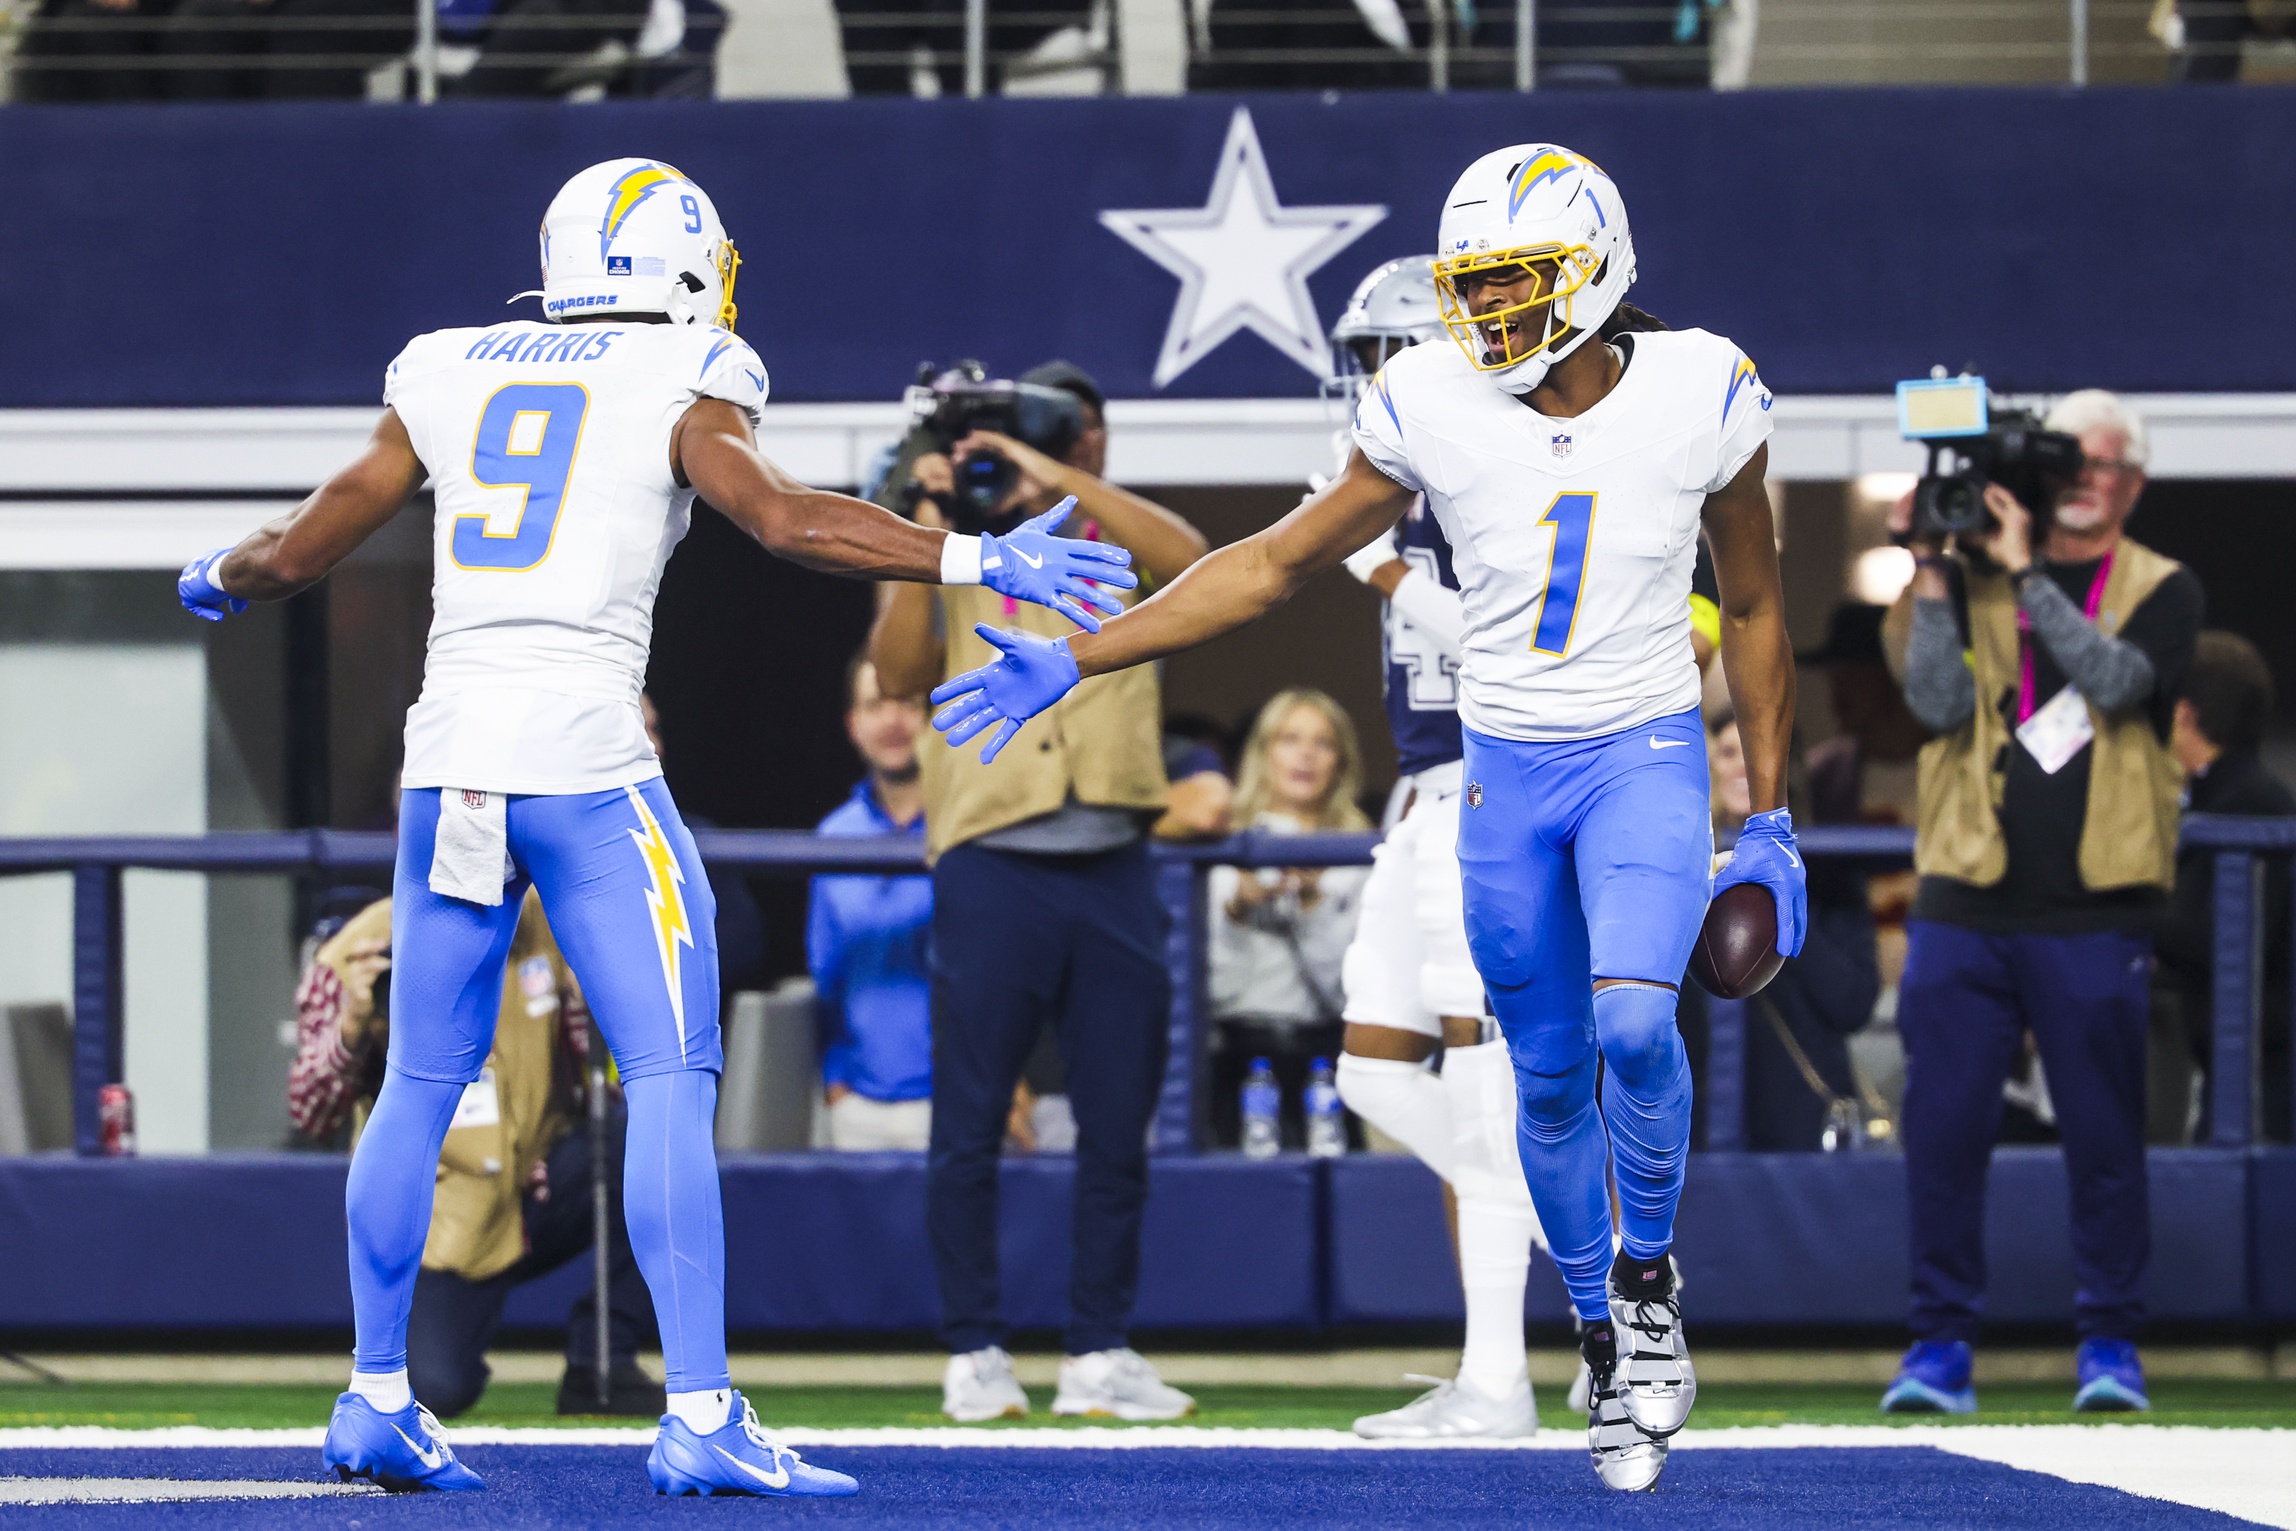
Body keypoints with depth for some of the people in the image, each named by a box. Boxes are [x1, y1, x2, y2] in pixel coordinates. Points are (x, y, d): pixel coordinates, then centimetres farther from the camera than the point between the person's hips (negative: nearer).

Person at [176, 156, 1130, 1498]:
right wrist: (977, 561, -14)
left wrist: (220, 581, 38)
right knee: (672, 1085, -4)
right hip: (586, 759, -5)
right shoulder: (677, 389, 0)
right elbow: (784, 518, -15)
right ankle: (702, 1415, -11)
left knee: (422, 1085, 16)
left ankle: (378, 1399, 20)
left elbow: (297, 555, 17)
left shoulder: (448, 382, 13)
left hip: (452, 757, 5)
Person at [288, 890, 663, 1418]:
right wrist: (351, 1028, -34)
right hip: (441, 1227, -3)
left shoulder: (548, 925, -2)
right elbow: (312, 1120, -16)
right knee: (436, 1389, -26)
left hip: (547, 1191, 3)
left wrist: (588, 1004, -21)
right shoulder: (354, 958, -11)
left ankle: (600, 1366, -13)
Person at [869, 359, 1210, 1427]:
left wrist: (1056, 478, -14)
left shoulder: (1122, 549, 14)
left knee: (1117, 1129, 4)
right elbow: (898, 674, -3)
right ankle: (974, 1355, 4)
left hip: (1113, 869, 2)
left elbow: (1187, 557, -10)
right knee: (970, 1126, -2)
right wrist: (925, 534, -10)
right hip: (992, 866, -2)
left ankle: (1098, 1355, 11)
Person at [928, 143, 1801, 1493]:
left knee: (1634, 1026, -24)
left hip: (1646, 759, -2)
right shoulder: (1437, 410, -8)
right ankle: (1606, 1343, 26)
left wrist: (1771, 826, 3)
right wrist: (1077, 661, -5)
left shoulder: (1699, 397, -10)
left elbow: (1753, 610, 3)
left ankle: (1649, 1278, 1)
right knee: (1553, 1083, 7)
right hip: (1509, 771, 2)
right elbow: (1278, 564, 1)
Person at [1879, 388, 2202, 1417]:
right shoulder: (1971, 578, 10)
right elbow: (1939, 704, -3)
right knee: (1943, 1131, -1)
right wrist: (1932, 578, -10)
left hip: (2095, 916, -1)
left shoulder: (2162, 591, 7)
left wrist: (2024, 572, -16)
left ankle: (2110, 1342, 10)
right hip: (1964, 907, 1)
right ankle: (1941, 1343, 6)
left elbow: (2117, 679, -13)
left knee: (2104, 1138, 1)